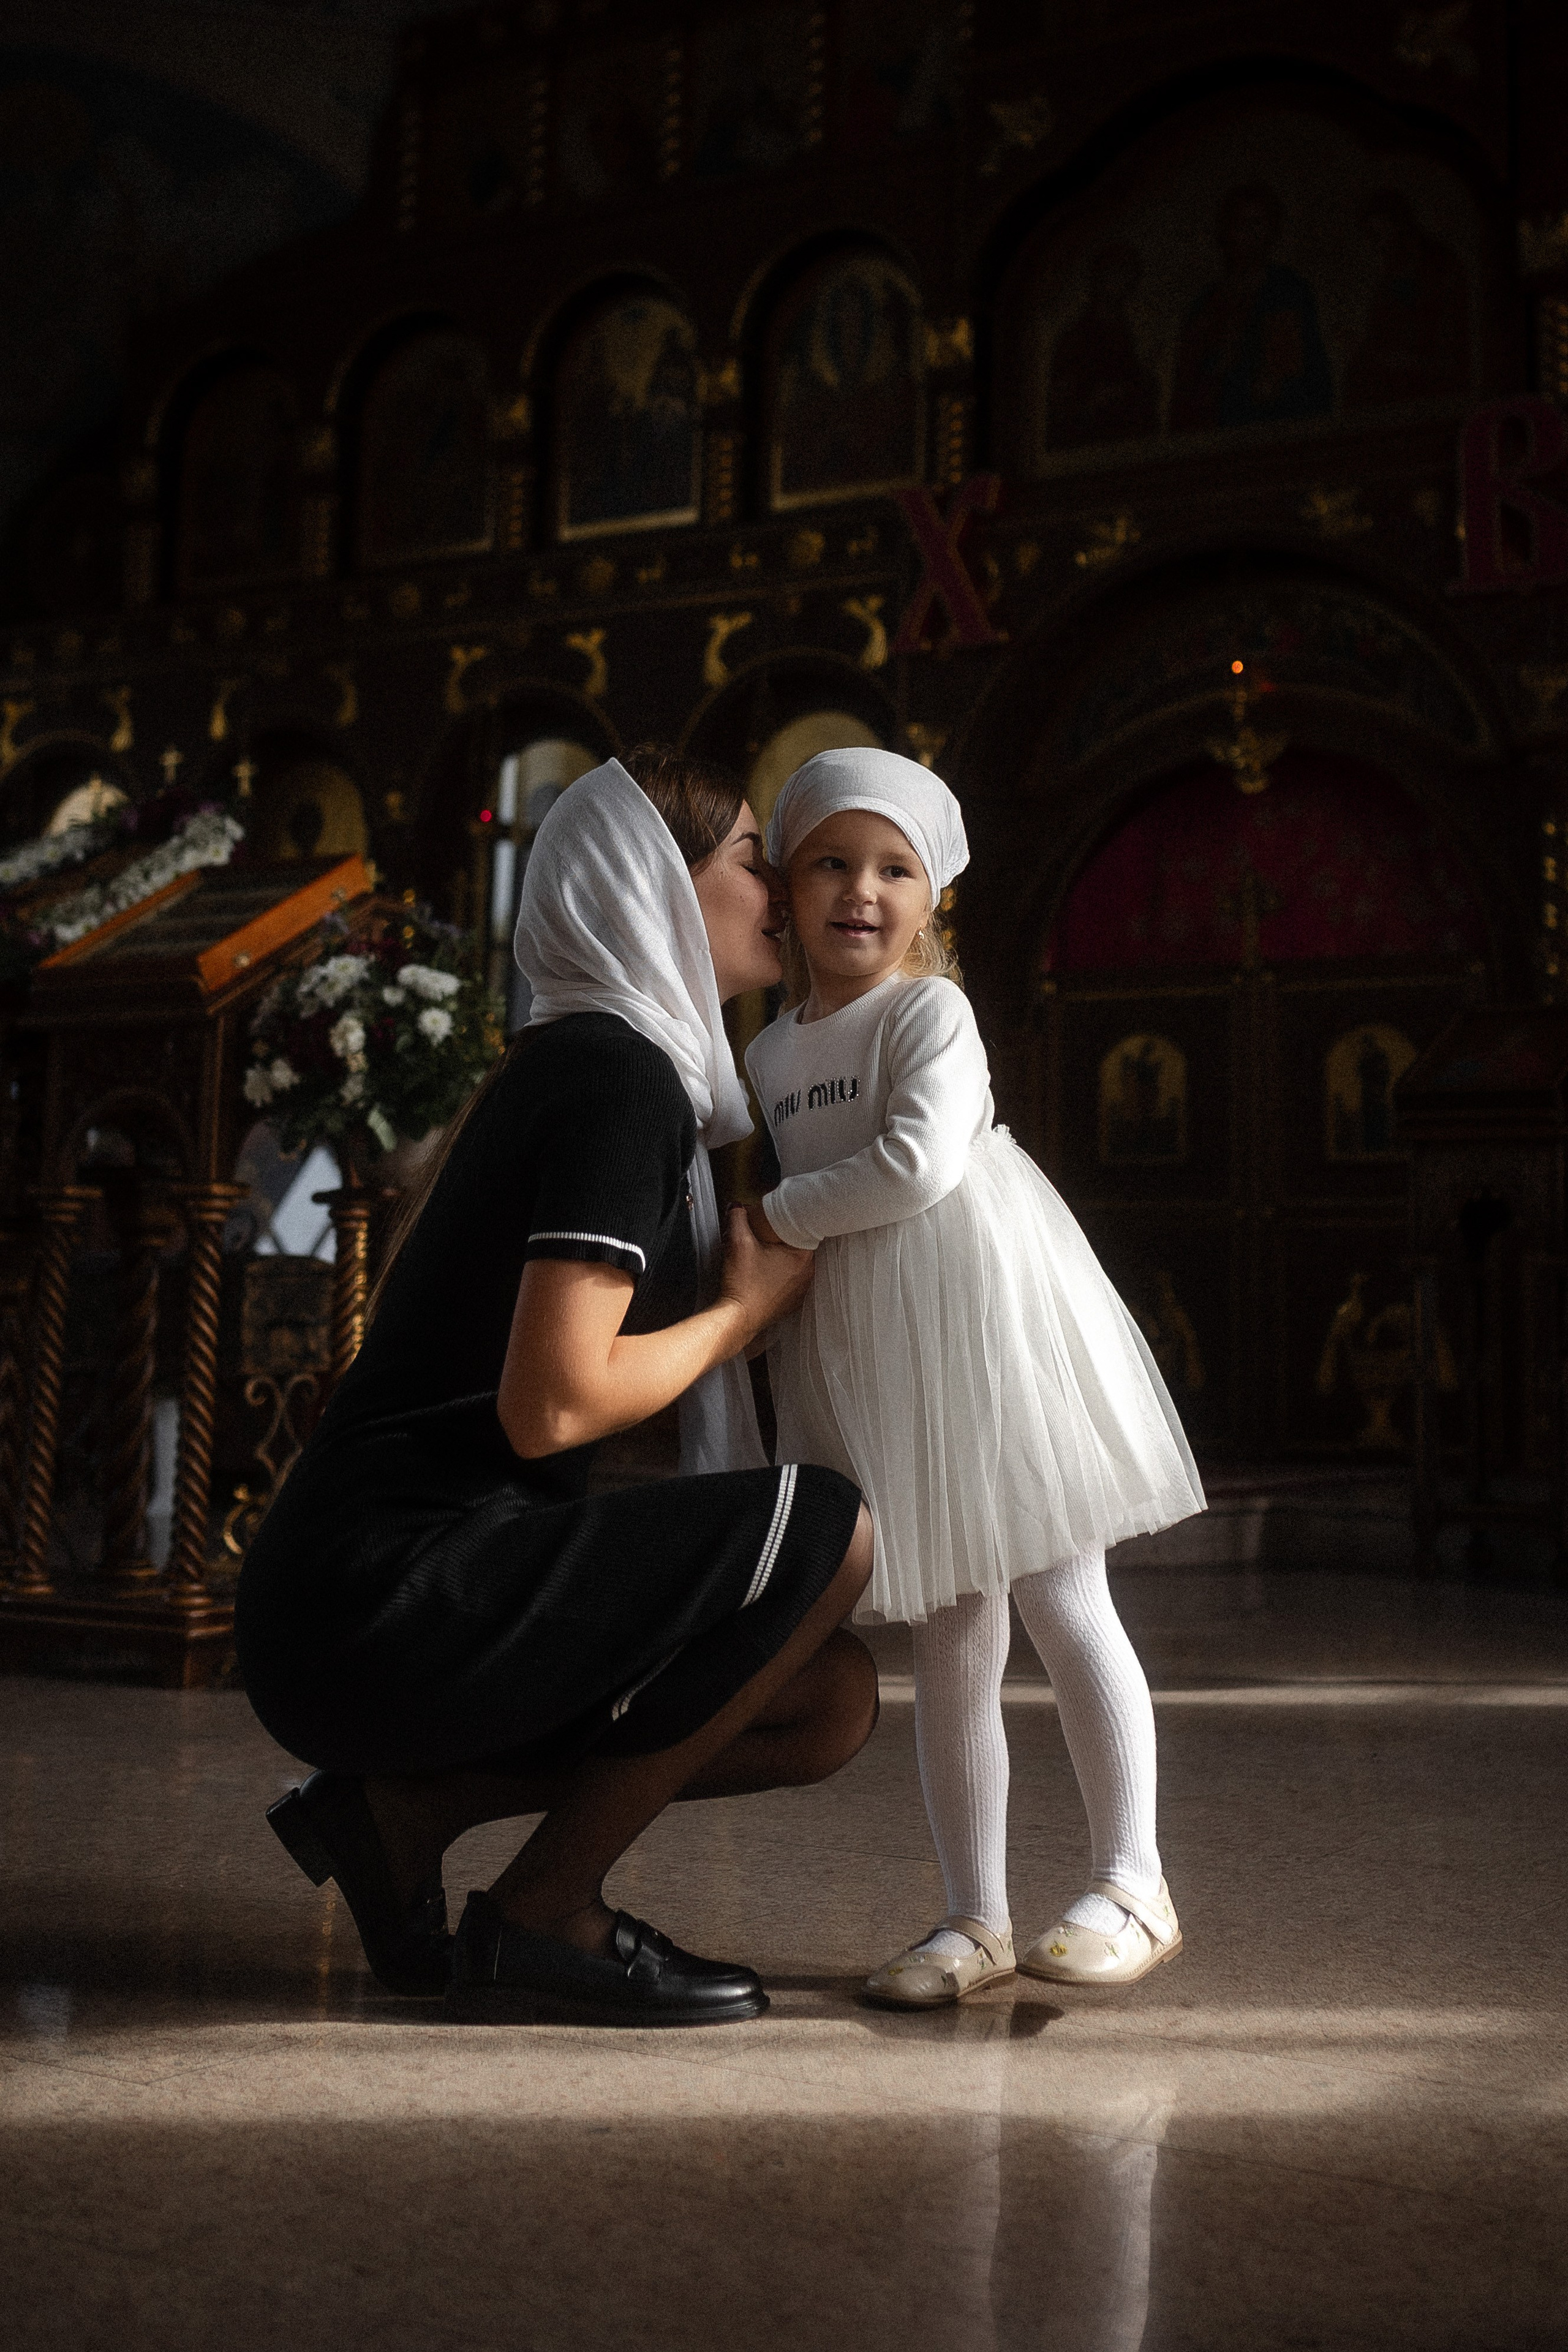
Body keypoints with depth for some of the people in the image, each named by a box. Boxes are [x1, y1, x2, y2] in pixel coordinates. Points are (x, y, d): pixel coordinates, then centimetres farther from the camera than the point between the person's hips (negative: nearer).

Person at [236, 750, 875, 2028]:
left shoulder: (567, 1063, 17)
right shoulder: (622, 1076, -13)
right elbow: (551, 1405, -23)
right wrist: (749, 1305, -5)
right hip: (386, 1599, -9)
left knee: (834, 1702, 9)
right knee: (828, 1529, -14)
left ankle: (403, 1804, 8)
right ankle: (542, 1917, -5)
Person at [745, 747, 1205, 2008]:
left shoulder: (929, 1012, -7)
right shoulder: (769, 1055, 12)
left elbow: (920, 1160, -22)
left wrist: (777, 1219, -13)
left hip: (988, 1335, -6)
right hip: (869, 1372, 6)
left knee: (1063, 1608, 1)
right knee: (949, 1646, 9)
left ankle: (1133, 1887, 12)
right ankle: (975, 1915, 16)